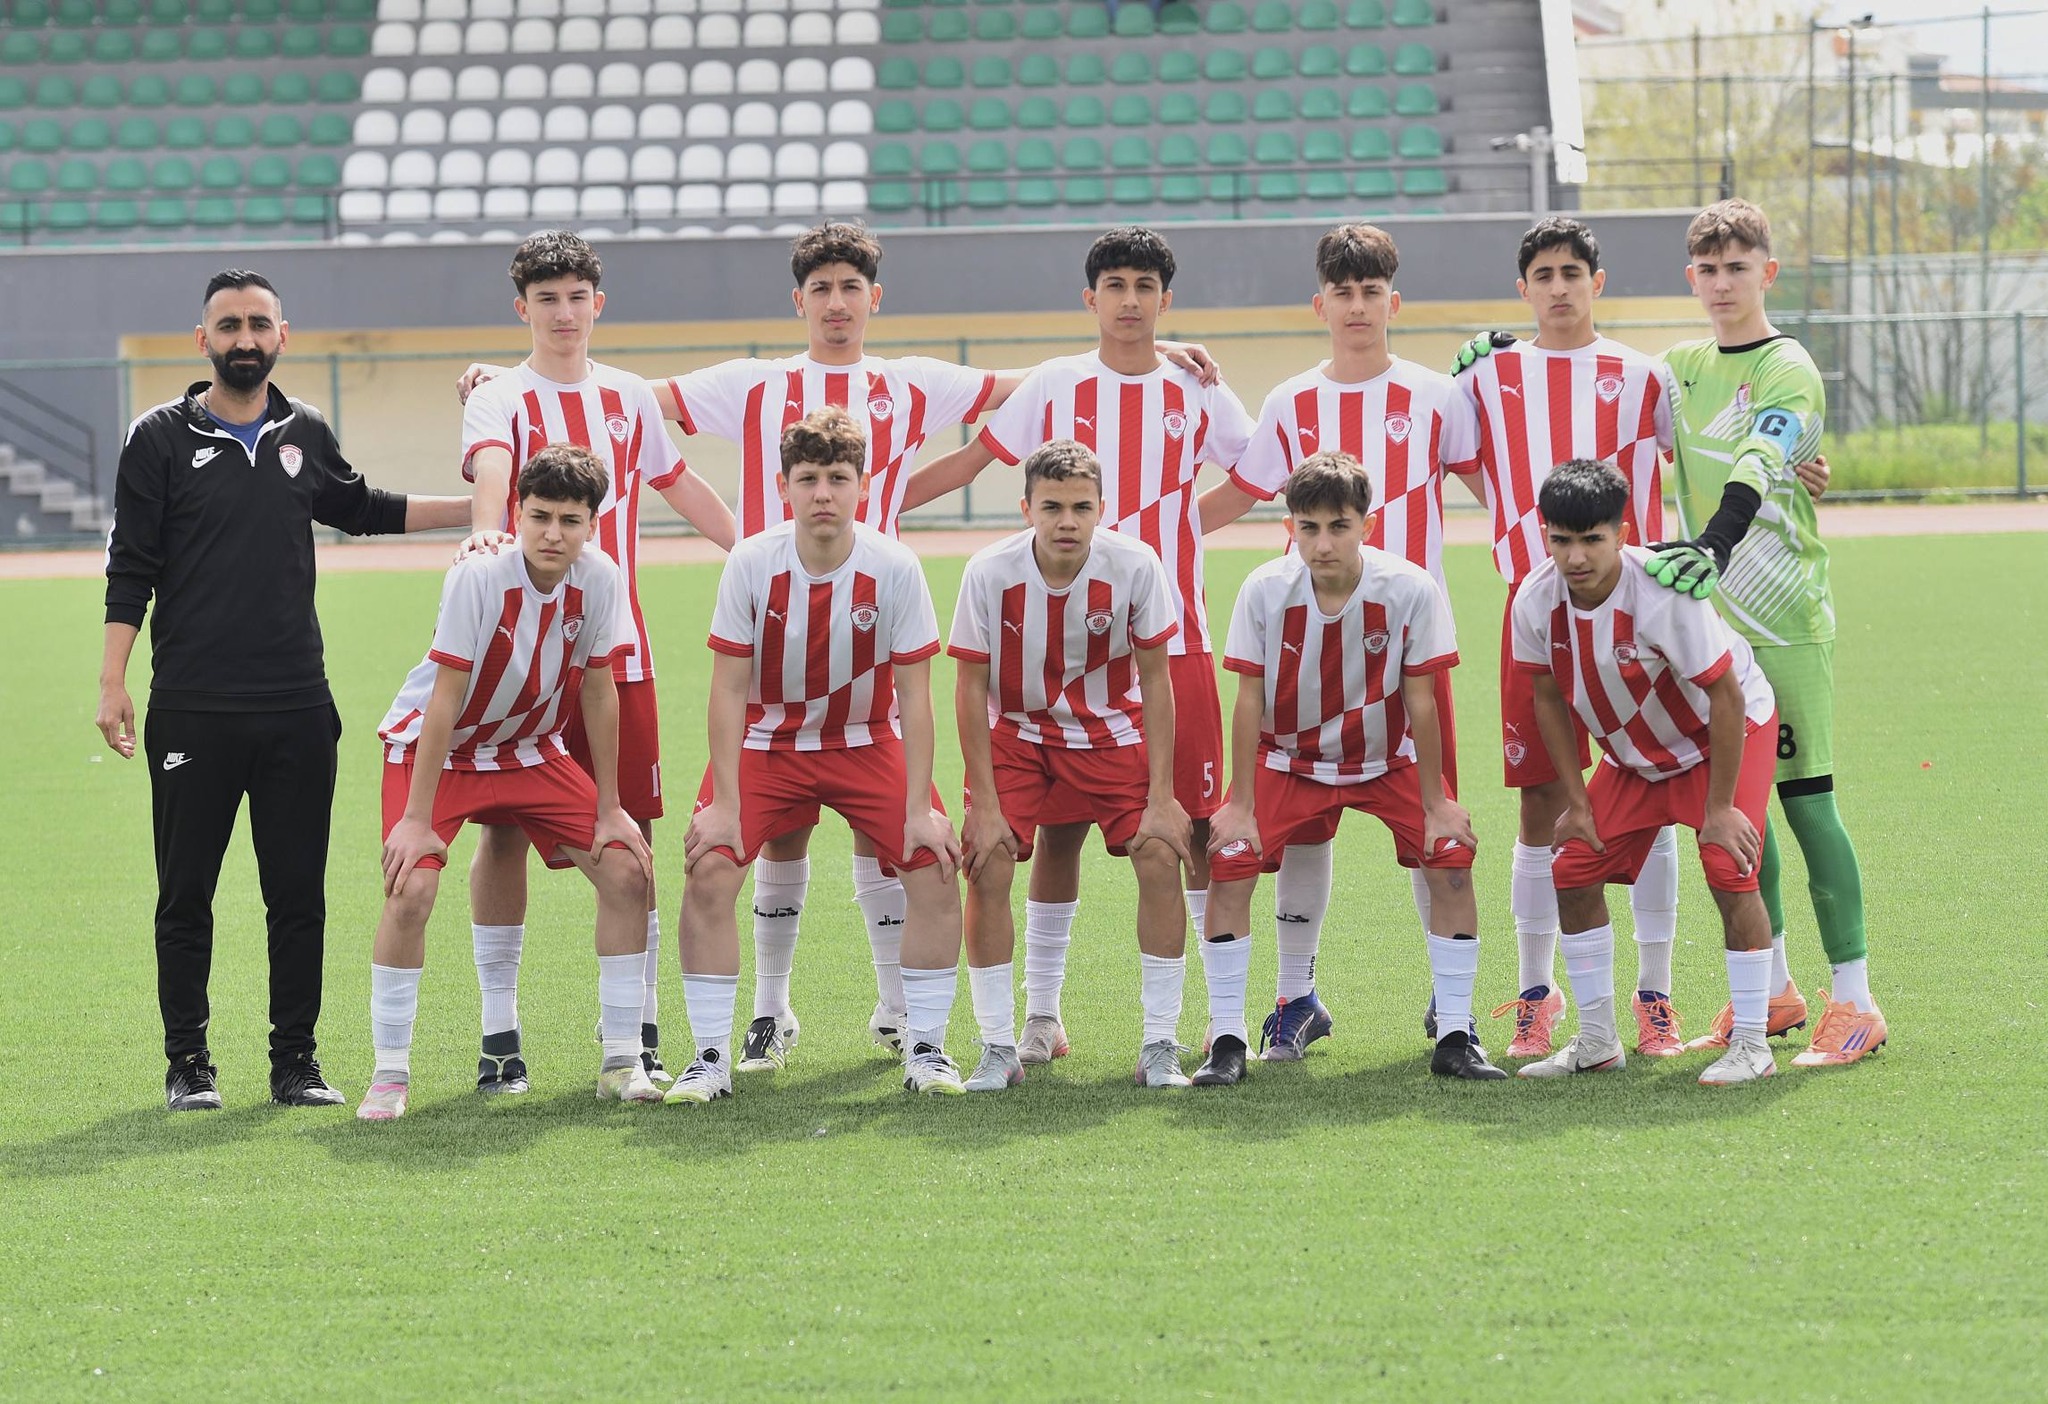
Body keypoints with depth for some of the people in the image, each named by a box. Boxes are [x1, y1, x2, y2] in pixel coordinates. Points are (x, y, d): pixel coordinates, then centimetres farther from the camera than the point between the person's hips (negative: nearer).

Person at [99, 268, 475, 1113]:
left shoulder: (305, 435, 10)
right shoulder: (162, 438, 0)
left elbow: (361, 510, 29)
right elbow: (130, 569, -1)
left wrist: (487, 507, 28)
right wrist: (112, 684, -7)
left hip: (297, 707, 3)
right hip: (193, 711, -3)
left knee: (299, 895, 5)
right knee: (186, 894, 2)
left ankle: (295, 1060, 13)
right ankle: (187, 1065, 10)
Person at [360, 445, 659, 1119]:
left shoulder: (601, 579, -15)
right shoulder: (479, 576, -28)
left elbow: (598, 692, -4)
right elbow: (444, 700, -25)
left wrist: (610, 809, -1)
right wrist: (418, 819, -24)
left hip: (530, 749, 5)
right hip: (432, 747, -4)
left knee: (627, 872, -7)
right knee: (411, 887, -24)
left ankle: (621, 1061, 4)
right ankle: (390, 1074, -10)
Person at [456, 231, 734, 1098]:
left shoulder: (629, 400, 13)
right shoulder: (500, 401, -1)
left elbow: (680, 487, 28)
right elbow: (490, 468, -23)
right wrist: (487, 530, -45)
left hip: (618, 651, 3)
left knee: (630, 835, 1)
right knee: (504, 830, -3)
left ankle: (638, 1032, 10)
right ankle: (499, 1035, 5)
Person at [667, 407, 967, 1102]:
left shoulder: (895, 568, -18)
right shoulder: (750, 563, -19)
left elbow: (913, 696, -12)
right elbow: (728, 689, -13)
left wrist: (921, 808, -14)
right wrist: (723, 803, -17)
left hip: (868, 743, 1)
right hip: (767, 743, 0)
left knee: (936, 871, -14)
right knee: (708, 871, -18)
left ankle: (926, 1050, 2)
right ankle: (711, 1058, -6)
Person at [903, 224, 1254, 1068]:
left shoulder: (1197, 394, 6)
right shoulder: (1054, 389, 5)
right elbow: (965, 463, 11)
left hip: (1173, 643, 0)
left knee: (1200, 826, -1)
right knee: (1057, 828, 1)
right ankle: (1041, 1014, 10)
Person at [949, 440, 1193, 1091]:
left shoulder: (1135, 566, -22)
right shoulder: (990, 573, -23)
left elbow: (1154, 679, -11)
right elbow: (970, 689, -13)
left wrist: (1161, 795, -13)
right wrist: (985, 805, -15)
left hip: (1111, 729, 0)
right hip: (1016, 728, 0)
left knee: (1161, 856, -15)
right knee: (987, 864, -17)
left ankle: (1160, 1047, -4)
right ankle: (998, 1050, -5)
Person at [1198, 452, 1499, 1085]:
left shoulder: (1411, 591, -23)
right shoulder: (1264, 591, -21)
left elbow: (1420, 702, -15)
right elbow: (1249, 702, -13)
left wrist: (1436, 805, -11)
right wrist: (1240, 805, -13)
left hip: (1388, 759, 0)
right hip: (1289, 759, 0)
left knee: (1451, 859, -17)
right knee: (1229, 863, -18)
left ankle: (1455, 1037, -5)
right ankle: (1226, 1041, -6)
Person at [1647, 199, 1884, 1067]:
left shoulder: (1788, 370, -8)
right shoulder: (1682, 367, 12)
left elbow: (1755, 474, -25)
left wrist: (1712, 547, -42)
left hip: (1786, 621, -6)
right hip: (1710, 617, 6)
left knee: (1803, 797, -8)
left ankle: (1853, 1002, -5)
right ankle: (1770, 991, 19)